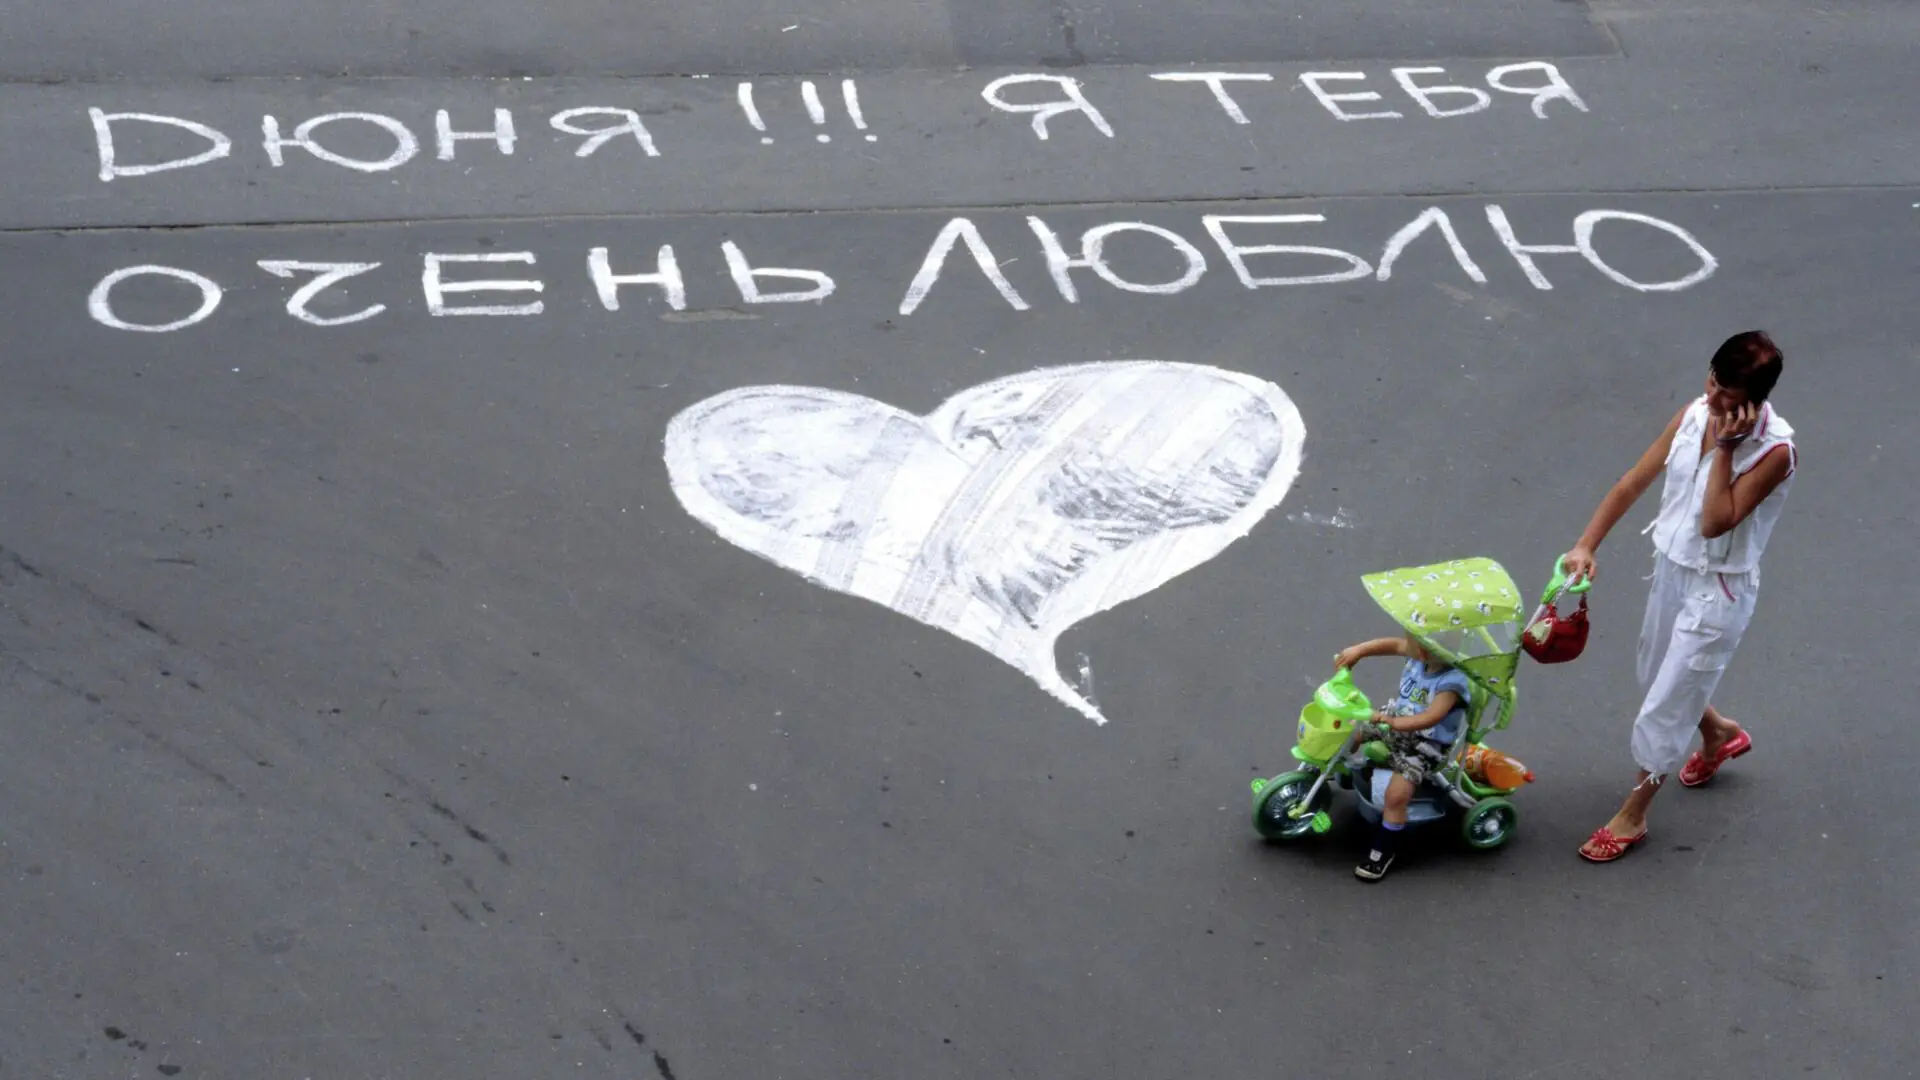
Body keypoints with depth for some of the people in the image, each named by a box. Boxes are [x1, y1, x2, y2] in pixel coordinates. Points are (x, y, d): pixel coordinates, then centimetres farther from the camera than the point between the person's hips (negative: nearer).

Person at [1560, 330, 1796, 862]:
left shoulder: (1775, 451, -26)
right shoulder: (1694, 414, -8)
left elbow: (1715, 523, -29)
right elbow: (1633, 483, -4)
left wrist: (1724, 447, -30)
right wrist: (1587, 544, -13)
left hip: (1719, 591, -7)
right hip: (1672, 569, 7)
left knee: (1666, 702, 2)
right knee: (1657, 677, 26)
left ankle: (1632, 816, 19)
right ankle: (1720, 734, 56)